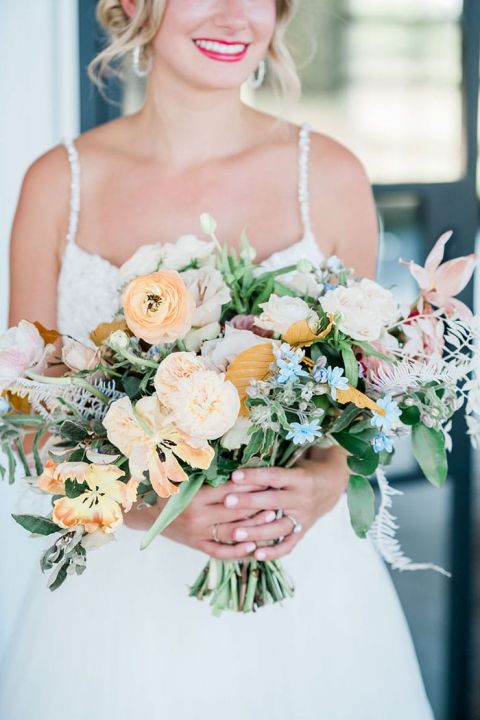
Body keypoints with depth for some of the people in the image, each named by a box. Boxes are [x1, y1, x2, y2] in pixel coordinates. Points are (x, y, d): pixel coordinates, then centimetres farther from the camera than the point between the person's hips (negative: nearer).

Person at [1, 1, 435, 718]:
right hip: (120, 590, 0)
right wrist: (153, 506, -17)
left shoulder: (331, 175, -3)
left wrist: (327, 482, -15)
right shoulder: (59, 182, -3)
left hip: (302, 578, 0)